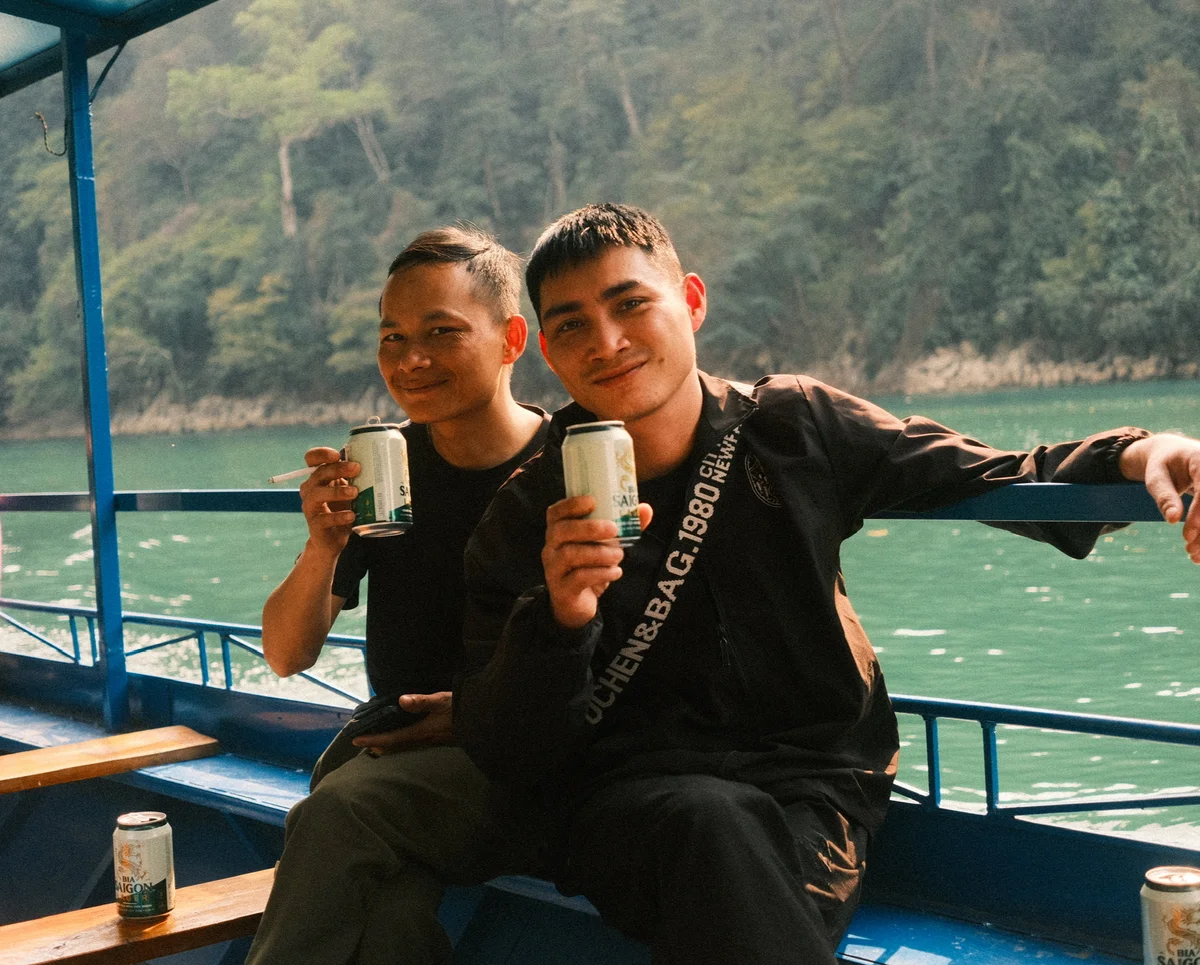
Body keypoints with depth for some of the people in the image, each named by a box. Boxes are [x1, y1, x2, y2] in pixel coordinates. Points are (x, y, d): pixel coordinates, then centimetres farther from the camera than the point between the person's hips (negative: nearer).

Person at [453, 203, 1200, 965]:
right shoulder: (529, 517, 0)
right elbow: (507, 757, -4)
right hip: (630, 800, 0)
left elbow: (995, 482, 8)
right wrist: (558, 619, -23)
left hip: (812, 786, 0)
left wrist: (1134, 457, -12)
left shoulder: (791, 427, 4)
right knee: (710, 824, -35)